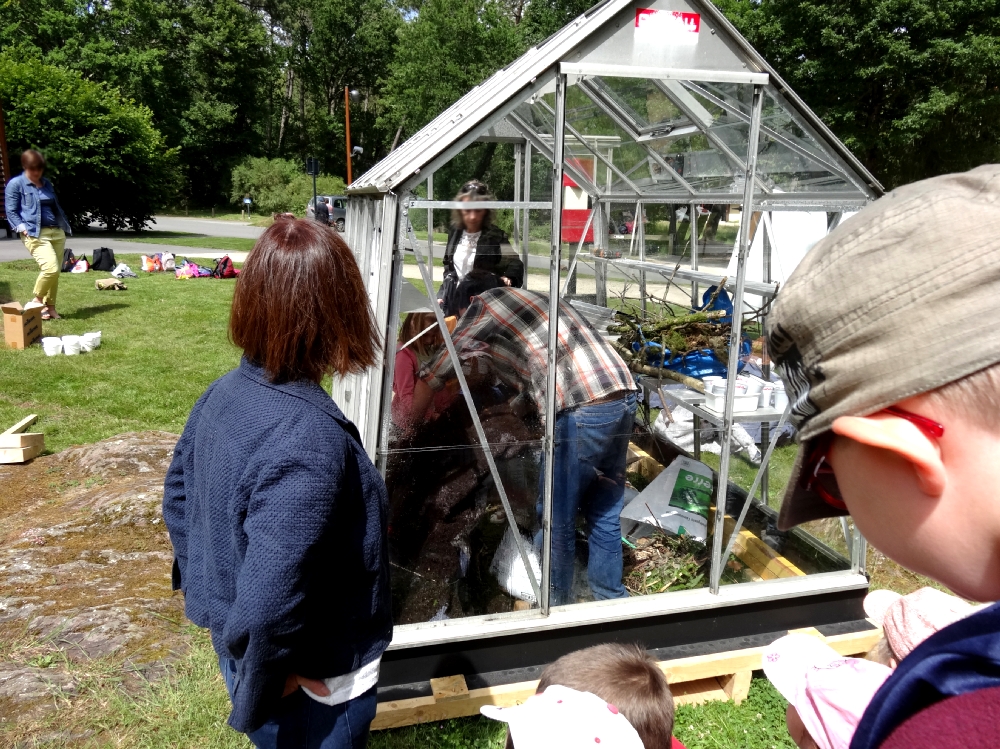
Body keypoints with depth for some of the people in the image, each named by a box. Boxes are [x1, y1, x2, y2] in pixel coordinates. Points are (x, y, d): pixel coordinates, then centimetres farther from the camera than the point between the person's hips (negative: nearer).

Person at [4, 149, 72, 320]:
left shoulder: (47, 183, 19)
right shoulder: (15, 184, 1)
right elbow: (11, 211, -1)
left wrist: (65, 226, 19)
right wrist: (22, 228, -14)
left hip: (57, 232, 7)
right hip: (35, 234, -6)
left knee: (55, 272, 5)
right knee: (51, 268, -22)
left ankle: (50, 306, 17)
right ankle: (37, 300, 0)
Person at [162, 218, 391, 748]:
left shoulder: (221, 395, -7)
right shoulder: (310, 442, -34)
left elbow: (177, 495, 7)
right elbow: (268, 604, -34)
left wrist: (203, 587, 17)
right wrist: (261, 693, -17)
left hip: (234, 647, 7)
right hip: (316, 687, -7)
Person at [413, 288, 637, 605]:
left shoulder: (484, 304, 4)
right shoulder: (523, 300, 28)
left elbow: (434, 376, 8)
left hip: (583, 410, -9)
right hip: (623, 397, 9)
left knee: (557, 519, 6)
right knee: (605, 516, 18)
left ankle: (556, 607, 20)